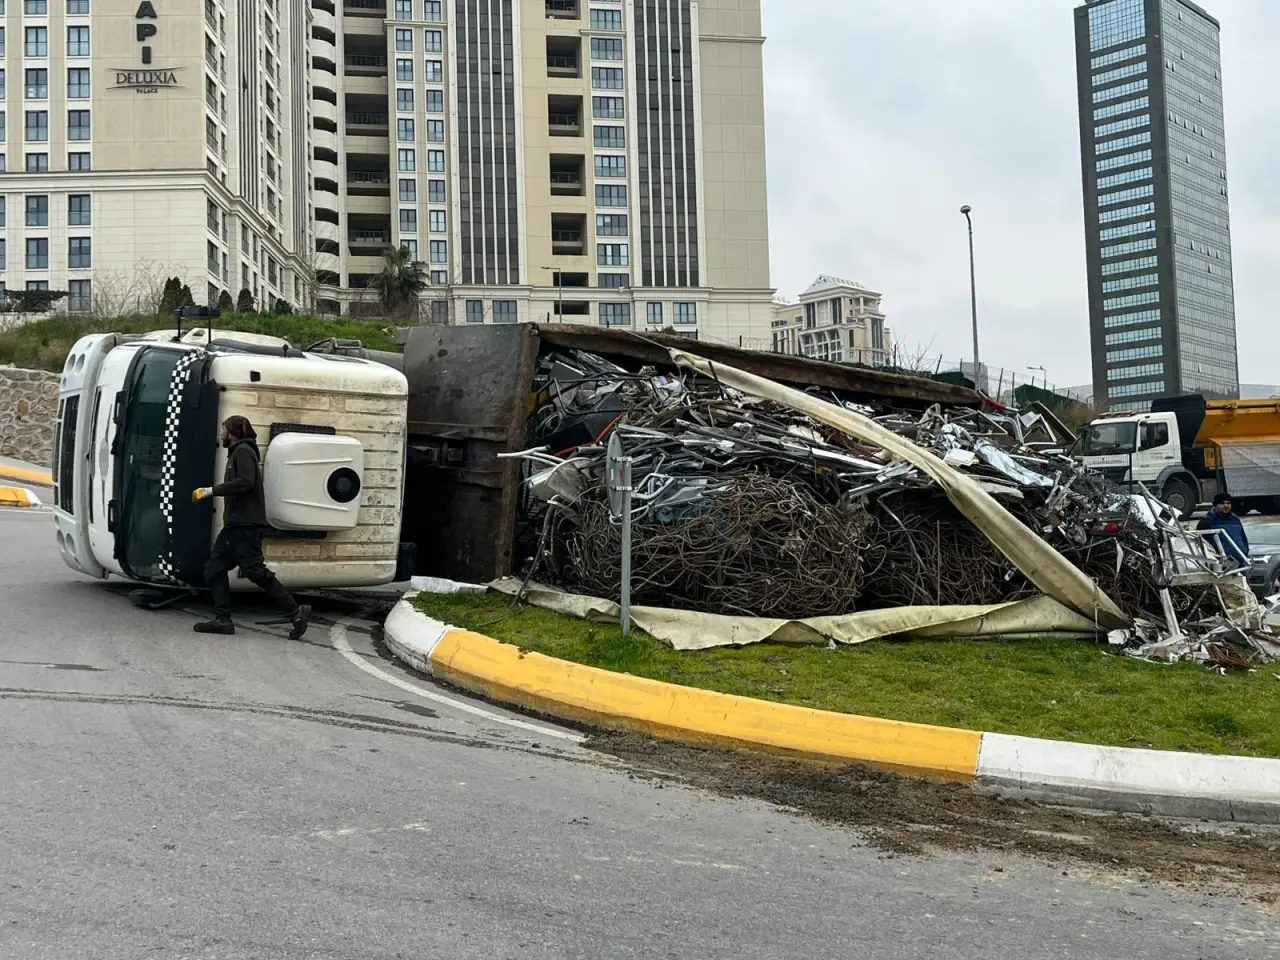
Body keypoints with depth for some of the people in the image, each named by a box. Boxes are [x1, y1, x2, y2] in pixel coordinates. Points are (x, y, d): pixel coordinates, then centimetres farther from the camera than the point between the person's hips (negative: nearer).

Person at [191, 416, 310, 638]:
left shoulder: (243, 451, -8)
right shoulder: (237, 452, 22)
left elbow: (245, 482, -22)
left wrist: (212, 490, -19)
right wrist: (209, 493, 14)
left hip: (246, 524, -10)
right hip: (235, 524, 10)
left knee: (254, 570, -14)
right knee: (214, 568, 7)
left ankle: (295, 612, -12)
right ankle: (222, 619, 5)